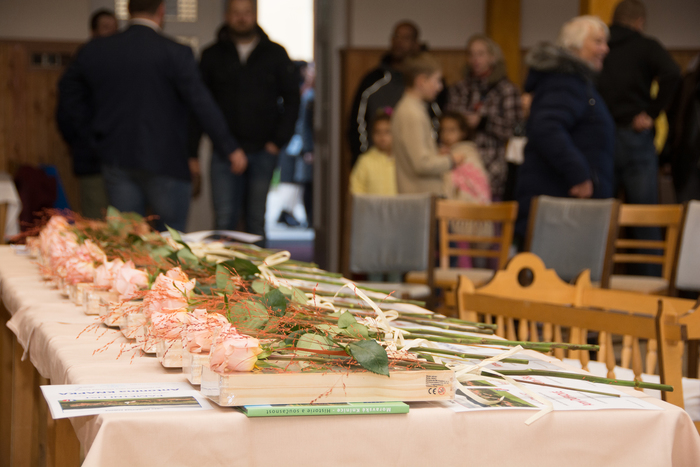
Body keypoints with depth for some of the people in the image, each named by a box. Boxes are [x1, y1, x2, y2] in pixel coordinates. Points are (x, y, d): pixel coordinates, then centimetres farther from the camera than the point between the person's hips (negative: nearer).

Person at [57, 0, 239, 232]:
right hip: (164, 161, -4)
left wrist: (94, 135, 17)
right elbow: (201, 102, -13)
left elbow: (69, 90, 17)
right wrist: (228, 146, -7)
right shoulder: (175, 54, -12)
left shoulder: (94, 50, 5)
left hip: (116, 160, 4)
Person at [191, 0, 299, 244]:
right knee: (225, 220, -7)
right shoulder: (212, 56, 6)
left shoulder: (275, 54, 7)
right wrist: (192, 153, -1)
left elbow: (292, 100, 9)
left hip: (263, 151, 1)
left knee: (256, 222, 6)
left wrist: (278, 141, -1)